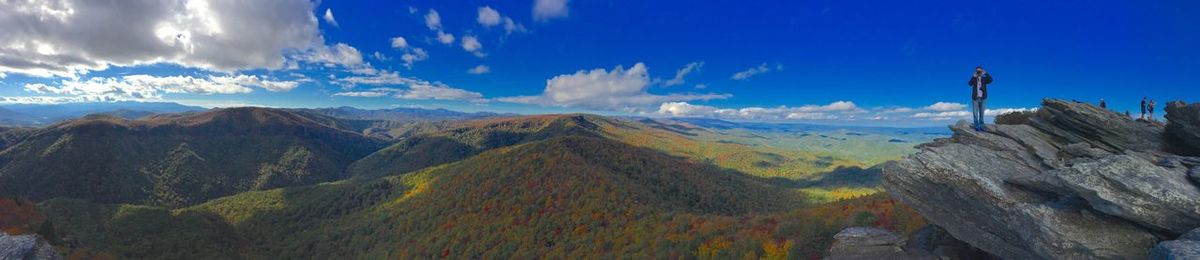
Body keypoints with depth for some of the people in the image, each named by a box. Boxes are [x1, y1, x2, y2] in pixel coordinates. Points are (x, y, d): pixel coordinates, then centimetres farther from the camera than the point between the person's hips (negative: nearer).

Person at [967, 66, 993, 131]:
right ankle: (976, 127, 4)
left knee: (982, 113, 6)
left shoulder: (984, 79, 5)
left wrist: (986, 73, -24)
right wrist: (974, 76, -28)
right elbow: (969, 83, -18)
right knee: (975, 113, 0)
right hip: (975, 98, -1)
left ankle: (981, 126, 12)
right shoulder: (973, 79, 2)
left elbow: (990, 80, -15)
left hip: (983, 98, 1)